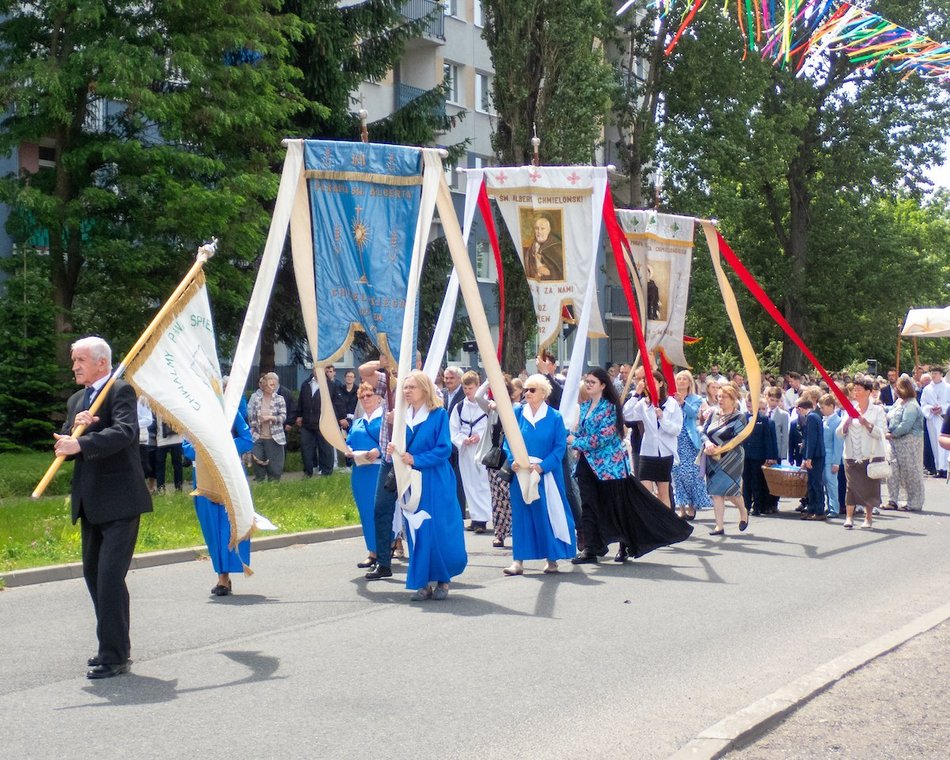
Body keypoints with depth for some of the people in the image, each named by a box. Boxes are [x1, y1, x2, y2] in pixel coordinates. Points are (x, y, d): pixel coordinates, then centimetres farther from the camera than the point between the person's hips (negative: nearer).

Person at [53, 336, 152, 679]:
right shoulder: (76, 400, 18)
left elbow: (125, 431, -26)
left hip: (119, 500, -9)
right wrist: (76, 426, -11)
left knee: (110, 576, -12)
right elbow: (65, 446, 10)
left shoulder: (121, 391, -8)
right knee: (93, 574, 14)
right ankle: (114, 645, 26)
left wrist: (81, 443, -36)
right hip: (89, 502, 9)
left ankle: (115, 655, -6)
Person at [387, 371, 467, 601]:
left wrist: (415, 459, -17)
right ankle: (424, 582, 11)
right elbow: (401, 448, 15)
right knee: (417, 532, 5)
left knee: (438, 529, -2)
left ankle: (442, 580, 11)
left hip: (435, 483, -5)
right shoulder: (403, 416, 9)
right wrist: (393, 450, -8)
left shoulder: (438, 414, -6)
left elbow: (444, 449, -12)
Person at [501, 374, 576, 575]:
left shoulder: (554, 417, -1)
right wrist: (513, 460, -13)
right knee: (521, 514, 2)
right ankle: (518, 560, 5)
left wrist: (542, 466, -16)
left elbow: (560, 446, -4)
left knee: (547, 514, 3)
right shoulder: (517, 414, 5)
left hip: (546, 473, -2)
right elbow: (508, 441, 6)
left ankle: (551, 558, 15)